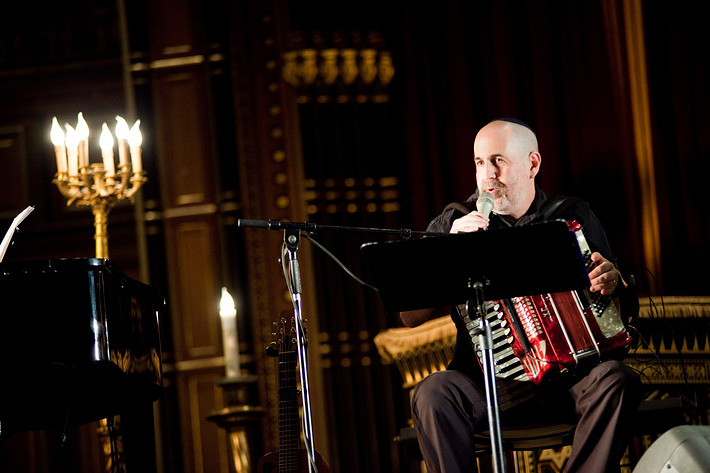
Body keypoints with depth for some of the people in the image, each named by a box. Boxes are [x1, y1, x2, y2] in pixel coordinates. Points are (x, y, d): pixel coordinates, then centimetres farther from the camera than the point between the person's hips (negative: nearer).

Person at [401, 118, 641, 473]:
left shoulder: (574, 216, 9)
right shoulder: (453, 224, 6)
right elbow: (411, 317, -1)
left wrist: (613, 282, -9)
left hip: (569, 376, 1)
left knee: (616, 380, -30)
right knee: (431, 394, -30)